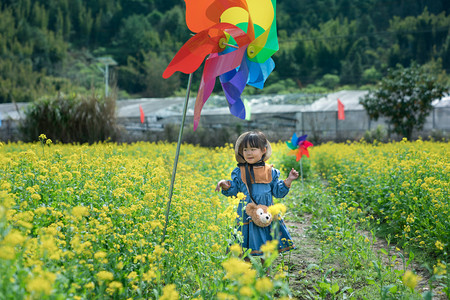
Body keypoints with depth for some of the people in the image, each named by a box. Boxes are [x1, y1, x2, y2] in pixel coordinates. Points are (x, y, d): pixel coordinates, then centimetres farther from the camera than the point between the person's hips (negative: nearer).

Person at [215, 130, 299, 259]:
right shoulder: (239, 172, 2)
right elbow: (233, 190, 2)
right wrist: (226, 186, -18)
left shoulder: (271, 171, 4)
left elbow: (278, 191, 7)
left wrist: (288, 180, -4)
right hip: (247, 216, -1)